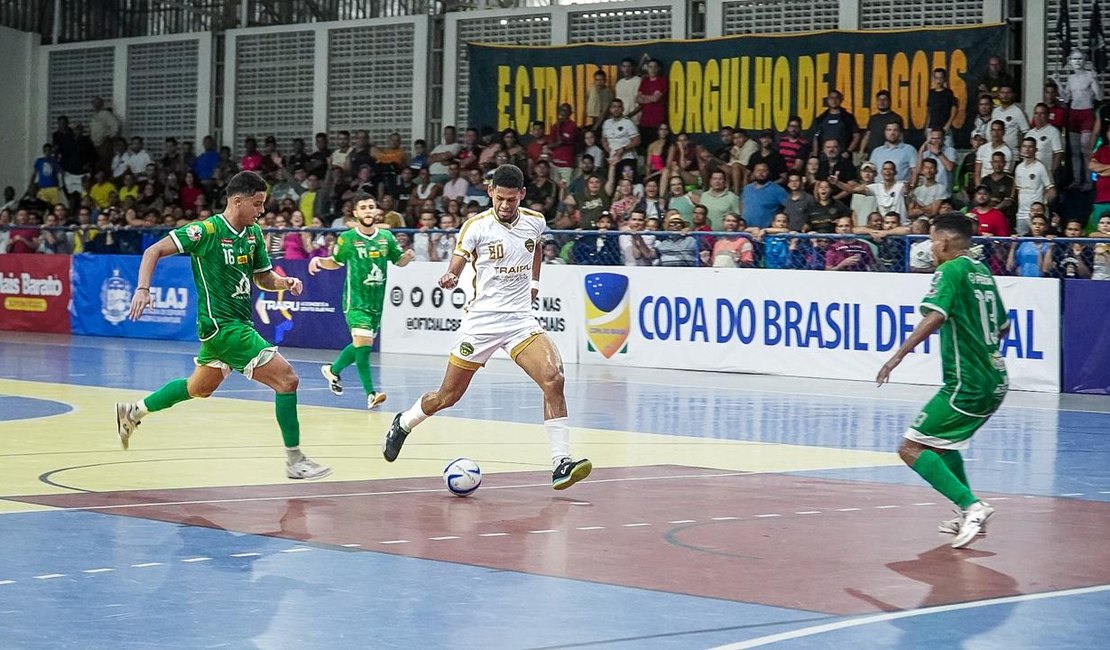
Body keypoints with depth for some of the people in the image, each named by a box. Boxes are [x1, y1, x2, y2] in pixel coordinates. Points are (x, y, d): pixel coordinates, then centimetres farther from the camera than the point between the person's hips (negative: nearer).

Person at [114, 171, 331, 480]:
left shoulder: (253, 233, 7)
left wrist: (284, 282, -6)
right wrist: (143, 289, -25)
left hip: (239, 323, 9)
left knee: (200, 388, 27)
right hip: (222, 325, -9)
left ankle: (133, 411, 43)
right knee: (287, 379, -14)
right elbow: (154, 250, -14)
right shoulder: (207, 230, -16)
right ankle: (295, 460, -7)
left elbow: (263, 277, 15)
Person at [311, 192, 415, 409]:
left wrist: (407, 257, -7)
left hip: (377, 302, 5)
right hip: (356, 301, -5)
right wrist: (319, 261, -9)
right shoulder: (347, 238, -5)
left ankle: (333, 370, 42)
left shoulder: (386, 236, 3)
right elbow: (336, 262, 10)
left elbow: (398, 261, 15)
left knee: (361, 346, 16)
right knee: (363, 343, -19)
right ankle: (370, 394, -19)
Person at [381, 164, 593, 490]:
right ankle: (403, 423, 37)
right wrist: (449, 279, -36)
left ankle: (561, 463, -21)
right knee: (448, 396, 6)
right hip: (482, 318, -3)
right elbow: (454, 271, -14)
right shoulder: (476, 226, -10)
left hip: (521, 318, 3)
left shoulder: (535, 221, 3)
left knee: (553, 379, -21)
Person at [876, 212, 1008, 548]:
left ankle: (971, 506, -20)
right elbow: (1003, 326, 26)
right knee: (940, 441, 27)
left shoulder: (951, 270, -9)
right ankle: (969, 515, 23)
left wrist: (899, 355, -29)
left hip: (967, 384, -9)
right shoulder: (982, 271, 16)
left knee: (912, 448, -8)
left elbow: (936, 316, -25)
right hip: (994, 382, 9)